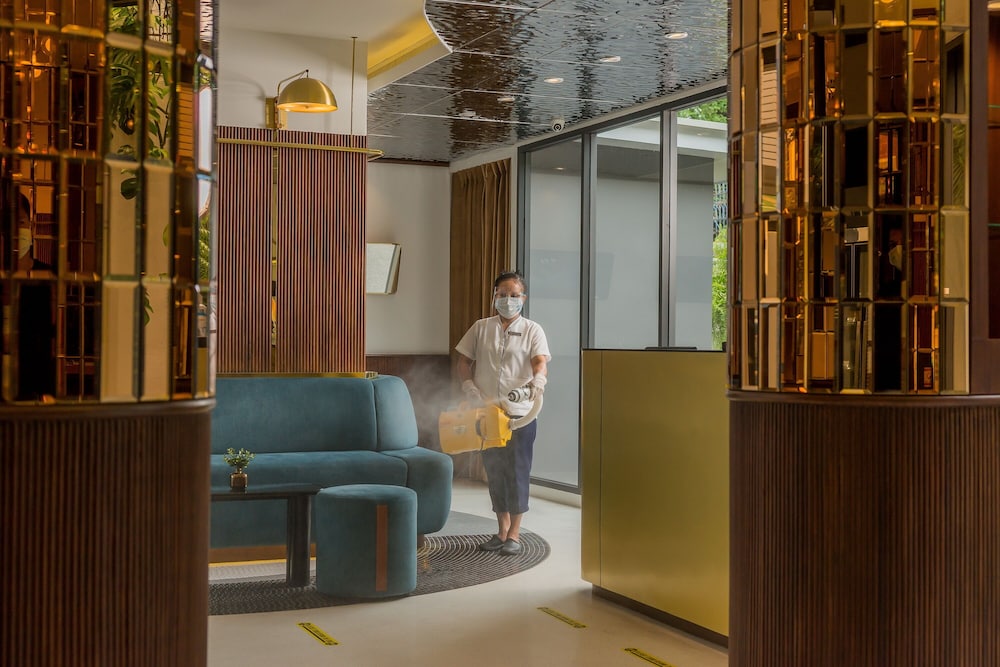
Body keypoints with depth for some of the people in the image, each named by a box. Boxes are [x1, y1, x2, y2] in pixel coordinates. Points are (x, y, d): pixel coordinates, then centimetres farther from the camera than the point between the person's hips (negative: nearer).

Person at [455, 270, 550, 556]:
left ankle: (514, 534, 12)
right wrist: (469, 386, -7)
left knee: (517, 471, 0)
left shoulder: (532, 330, 1)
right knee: (494, 471, 10)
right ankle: (502, 530, 23)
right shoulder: (480, 328, 9)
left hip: (520, 414, -3)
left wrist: (538, 380, -35)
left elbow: (540, 362, -13)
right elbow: (464, 361, 11)